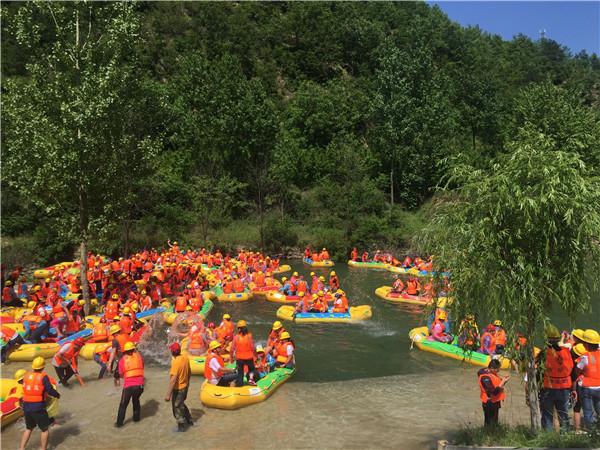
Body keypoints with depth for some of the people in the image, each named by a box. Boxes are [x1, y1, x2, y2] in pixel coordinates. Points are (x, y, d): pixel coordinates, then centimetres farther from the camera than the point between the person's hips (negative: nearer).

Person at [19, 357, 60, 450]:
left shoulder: (26, 376, 4)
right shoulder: (43, 377, -12)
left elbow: (25, 389, 13)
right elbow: (50, 390, -16)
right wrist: (57, 395, 2)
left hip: (26, 407, 6)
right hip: (38, 408, -6)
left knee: (28, 428, 25)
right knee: (45, 430, 10)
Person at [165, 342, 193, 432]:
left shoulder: (175, 362, -29)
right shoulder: (185, 358, -6)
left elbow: (173, 379, -30)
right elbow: (189, 372, 8)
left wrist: (168, 394, -27)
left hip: (178, 389, -8)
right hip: (185, 386, 8)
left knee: (177, 408, 12)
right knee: (181, 404, 30)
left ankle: (181, 427, 27)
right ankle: (189, 420, 42)